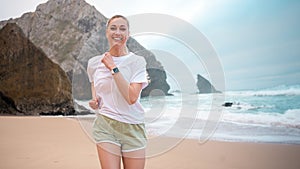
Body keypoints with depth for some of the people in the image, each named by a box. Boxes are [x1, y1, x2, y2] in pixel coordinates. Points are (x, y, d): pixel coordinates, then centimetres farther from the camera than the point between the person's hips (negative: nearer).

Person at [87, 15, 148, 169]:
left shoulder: (137, 61, -6)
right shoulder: (94, 62, 3)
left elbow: (131, 98, -19)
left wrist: (113, 67, -17)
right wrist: (94, 100, 5)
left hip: (133, 127, -1)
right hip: (105, 125, 1)